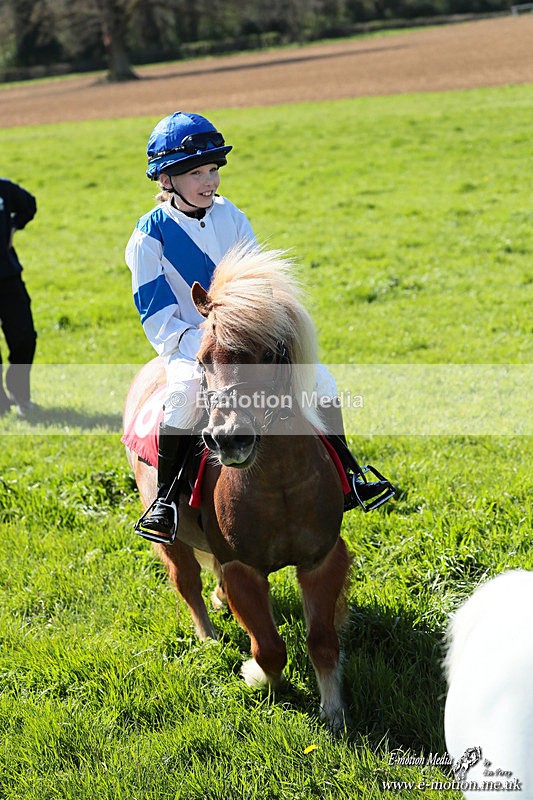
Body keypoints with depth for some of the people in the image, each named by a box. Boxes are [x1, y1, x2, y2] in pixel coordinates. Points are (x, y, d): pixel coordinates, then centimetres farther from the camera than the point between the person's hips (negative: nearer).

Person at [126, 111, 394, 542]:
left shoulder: (231, 218, 5)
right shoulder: (150, 238, -9)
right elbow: (160, 322, -12)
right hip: (187, 345, -5)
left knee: (319, 379, -9)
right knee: (189, 389, -38)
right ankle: (164, 497, -25)